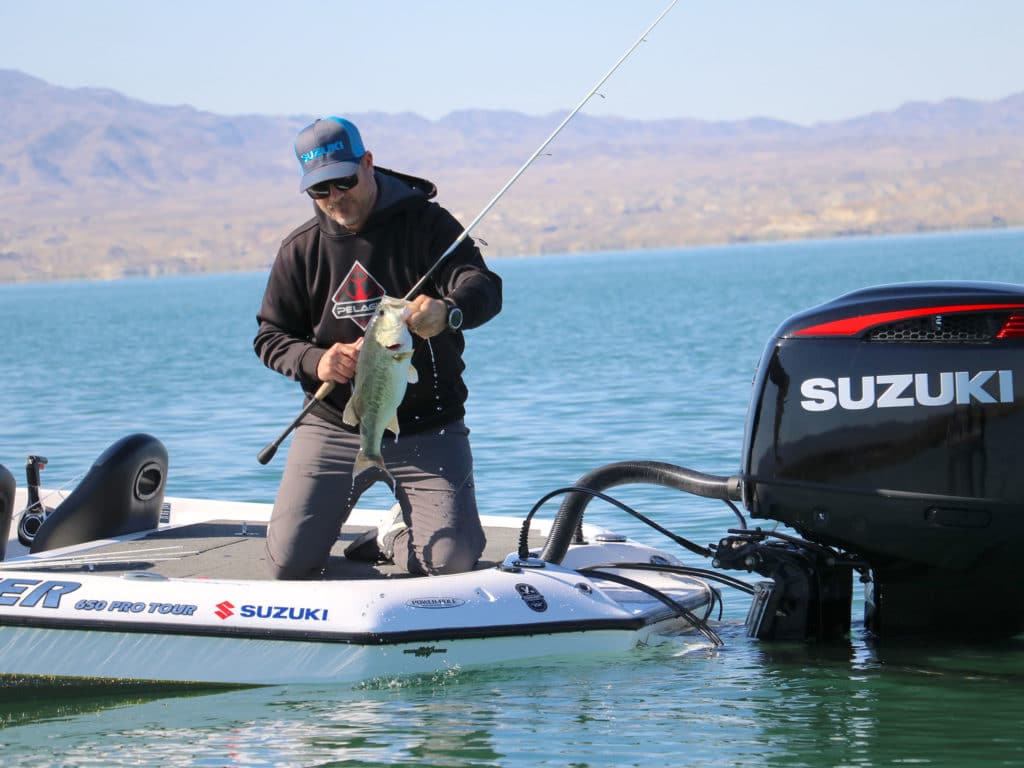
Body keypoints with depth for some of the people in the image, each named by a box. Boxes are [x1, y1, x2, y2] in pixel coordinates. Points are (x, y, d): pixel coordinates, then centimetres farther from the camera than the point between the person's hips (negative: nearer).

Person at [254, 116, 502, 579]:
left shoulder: (425, 224, -4)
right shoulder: (301, 249, 5)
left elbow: (484, 289, -17)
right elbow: (270, 336, 8)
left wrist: (448, 311, -42)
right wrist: (314, 361, -15)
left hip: (426, 431, -2)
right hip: (332, 428, 2)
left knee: (453, 560, -16)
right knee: (289, 566, -8)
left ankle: (399, 535, 20)